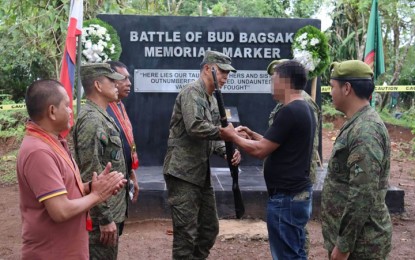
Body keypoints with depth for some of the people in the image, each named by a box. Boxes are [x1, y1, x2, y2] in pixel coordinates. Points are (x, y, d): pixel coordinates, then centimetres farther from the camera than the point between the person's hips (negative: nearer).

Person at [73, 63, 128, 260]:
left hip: (112, 210, 10)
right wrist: (105, 218, -22)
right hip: (102, 214, -10)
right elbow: (90, 174, -24)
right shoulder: (91, 119, -20)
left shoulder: (101, 116, 11)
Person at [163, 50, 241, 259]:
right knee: (186, 233, -4)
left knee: (209, 228, 17)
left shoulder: (212, 100, 16)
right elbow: (195, 127, -27)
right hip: (182, 174, -9)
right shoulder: (192, 92, -12)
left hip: (201, 174, 10)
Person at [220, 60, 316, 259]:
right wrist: (253, 135, 15)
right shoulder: (304, 109, 11)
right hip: (299, 193, 10)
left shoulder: (289, 112, -20)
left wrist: (233, 136, -3)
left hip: (286, 197, -10)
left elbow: (260, 151, -18)